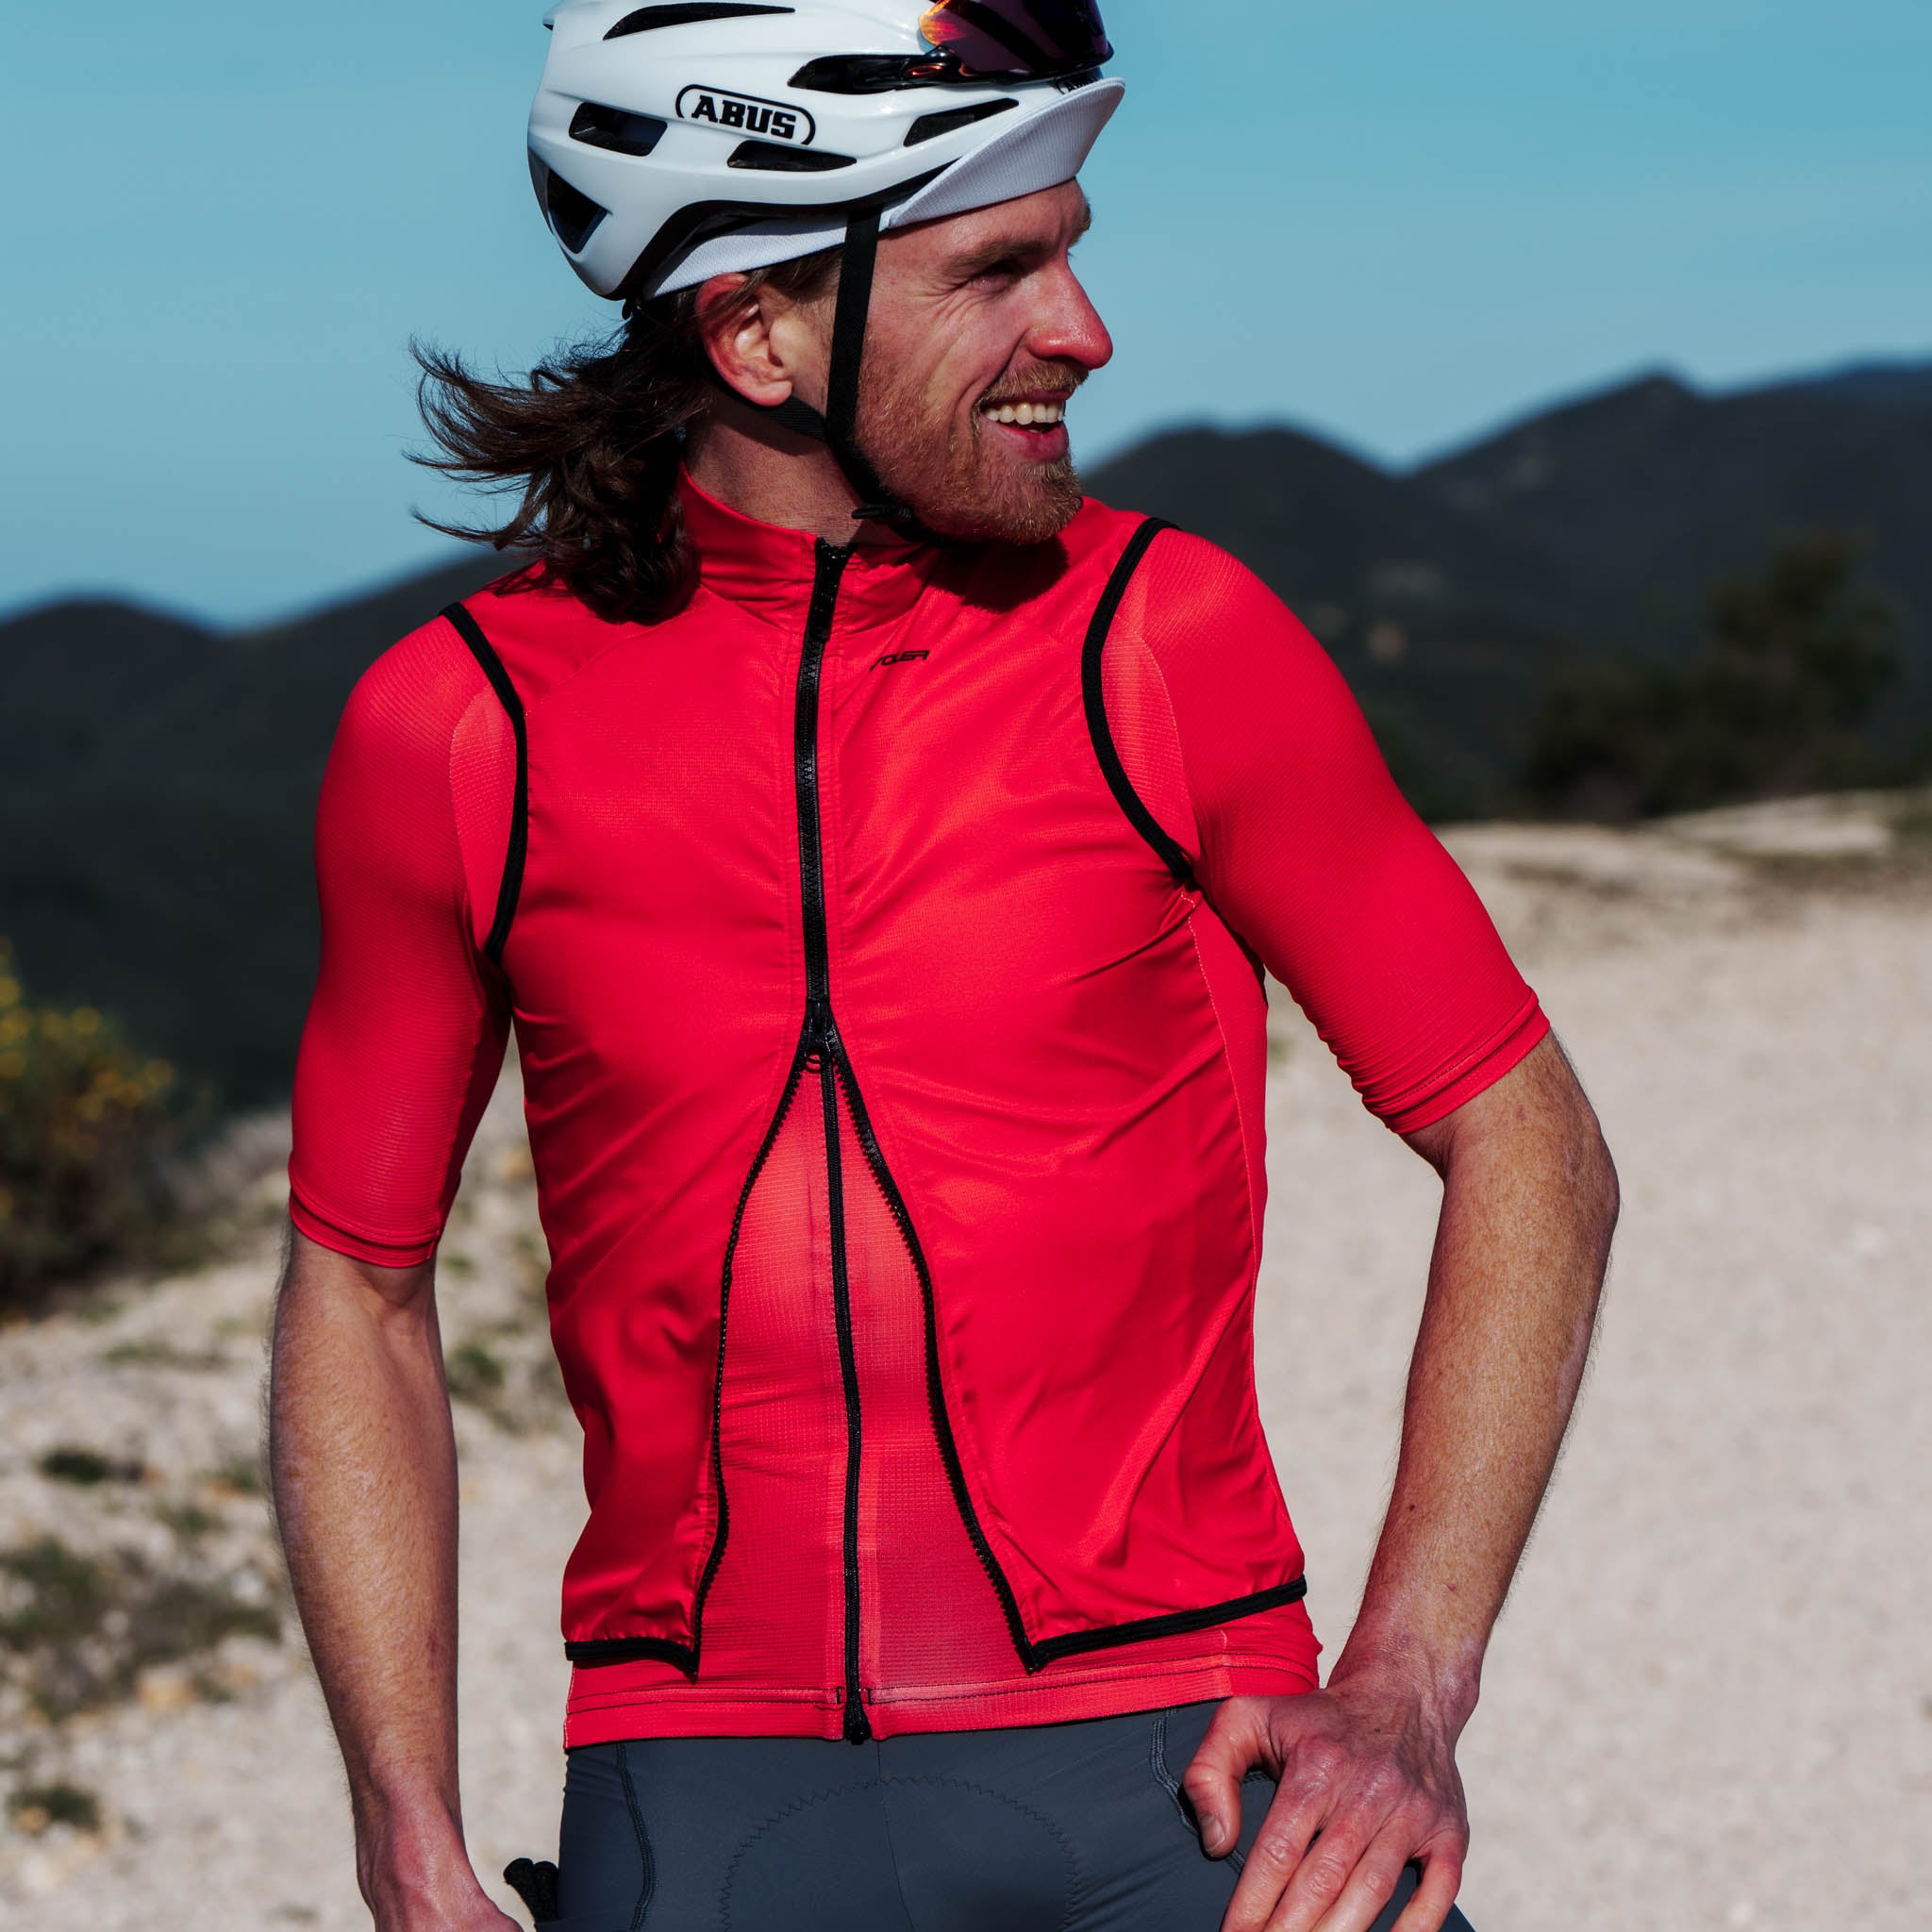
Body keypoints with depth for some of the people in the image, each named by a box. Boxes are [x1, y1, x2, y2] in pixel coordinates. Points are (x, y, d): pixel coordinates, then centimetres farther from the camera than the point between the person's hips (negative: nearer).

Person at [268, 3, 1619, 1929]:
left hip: (1167, 1768, 0)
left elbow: (1526, 1141, 5)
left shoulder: (1173, 647, -1)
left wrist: (1401, 1696, -4)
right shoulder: (453, 727, 1)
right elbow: (357, 1287, 11)